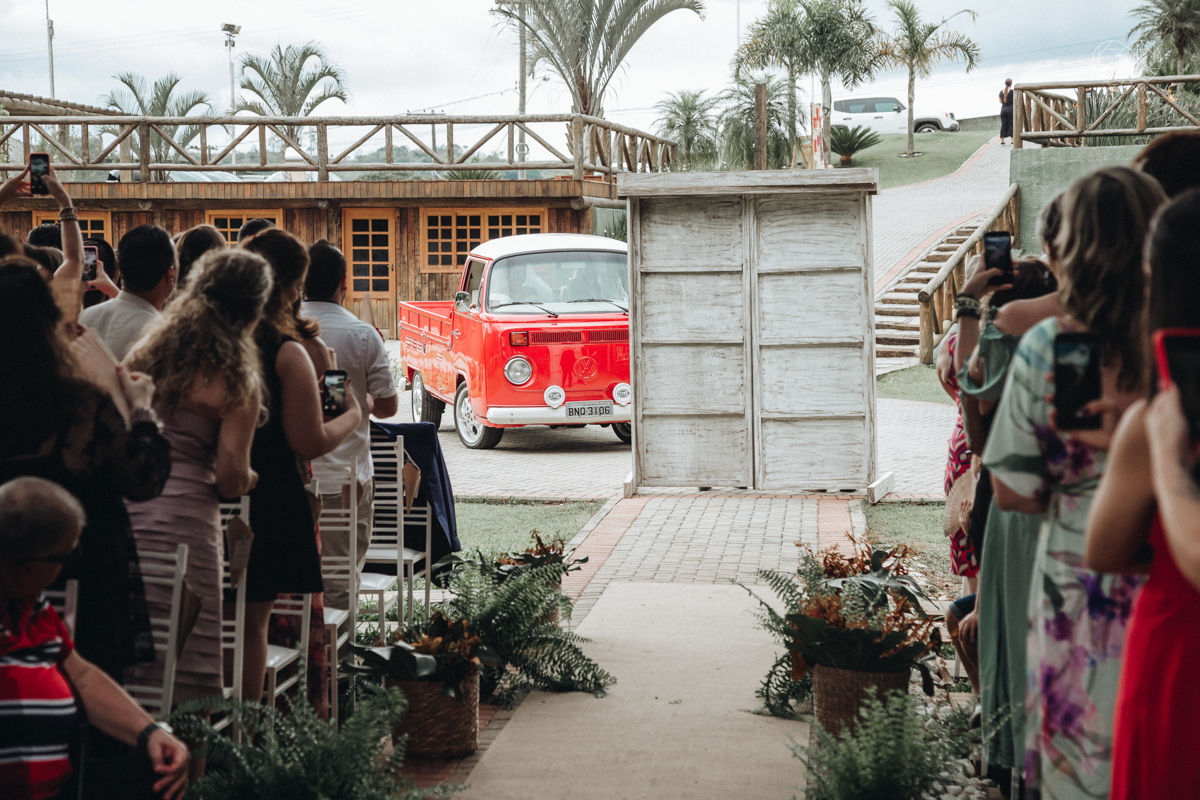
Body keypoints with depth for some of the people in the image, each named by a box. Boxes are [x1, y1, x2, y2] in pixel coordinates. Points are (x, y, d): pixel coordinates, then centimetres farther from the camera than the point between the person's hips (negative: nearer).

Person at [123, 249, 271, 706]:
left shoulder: (148, 351, 9)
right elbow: (230, 477, -10)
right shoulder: (238, 379, -6)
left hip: (123, 504, 6)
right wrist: (248, 478, 11)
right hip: (181, 519, -6)